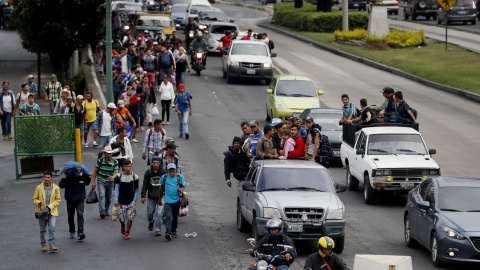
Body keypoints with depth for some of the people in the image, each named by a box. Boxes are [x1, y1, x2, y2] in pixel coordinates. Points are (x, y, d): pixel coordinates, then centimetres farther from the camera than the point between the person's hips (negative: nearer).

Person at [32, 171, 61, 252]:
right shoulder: (39, 188, 1)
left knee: (52, 228, -14)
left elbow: (58, 199, 4)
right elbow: (34, 199, 7)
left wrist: (50, 206, -10)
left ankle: (52, 245, -13)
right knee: (43, 229, 7)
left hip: (52, 212, -1)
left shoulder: (55, 188, 1)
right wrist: (38, 202, -17)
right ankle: (43, 245, 19)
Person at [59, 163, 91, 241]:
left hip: (80, 199, 0)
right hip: (70, 199, 0)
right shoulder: (68, 176, -17)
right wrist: (63, 179, -26)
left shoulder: (84, 175, -10)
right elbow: (61, 186, -8)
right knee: (71, 216, 12)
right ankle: (72, 232, 31)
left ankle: (80, 233, -20)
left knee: (80, 214, -17)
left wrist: (89, 178, -6)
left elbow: (86, 183, 12)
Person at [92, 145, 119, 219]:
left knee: (108, 198, 12)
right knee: (102, 195, -21)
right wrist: (93, 182, -6)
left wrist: (113, 177, -35)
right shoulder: (100, 160, -10)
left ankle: (106, 211, 31)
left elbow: (116, 172, -12)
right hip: (101, 181, -3)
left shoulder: (115, 162, -5)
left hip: (110, 182, 3)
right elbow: (95, 171, -3)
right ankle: (102, 211, -30)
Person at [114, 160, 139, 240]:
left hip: (131, 201, 0)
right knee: (121, 217, 3)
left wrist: (134, 200, -3)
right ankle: (122, 225, 39)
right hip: (121, 201, 0)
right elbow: (116, 189, 0)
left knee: (130, 218, -8)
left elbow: (136, 190, 7)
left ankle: (127, 232, 12)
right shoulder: (119, 177, 0)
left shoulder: (135, 177, 0)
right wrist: (116, 201, -7)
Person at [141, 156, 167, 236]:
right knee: (149, 213, 12)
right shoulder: (148, 172, -1)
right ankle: (150, 222, 44)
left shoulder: (163, 172, -2)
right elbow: (145, 185, 1)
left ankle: (158, 230, 1)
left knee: (160, 214, -9)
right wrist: (143, 195, -5)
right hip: (151, 197, 1)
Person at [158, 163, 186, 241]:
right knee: (168, 217, -16)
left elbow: (183, 186, 12)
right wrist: (159, 199, 20)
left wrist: (182, 189, -13)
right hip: (168, 201, -2)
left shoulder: (180, 177, 2)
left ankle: (173, 231, 29)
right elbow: (161, 188, 14)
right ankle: (168, 233, -25)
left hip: (177, 200, 2)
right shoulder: (164, 177, 2)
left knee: (175, 217, 13)